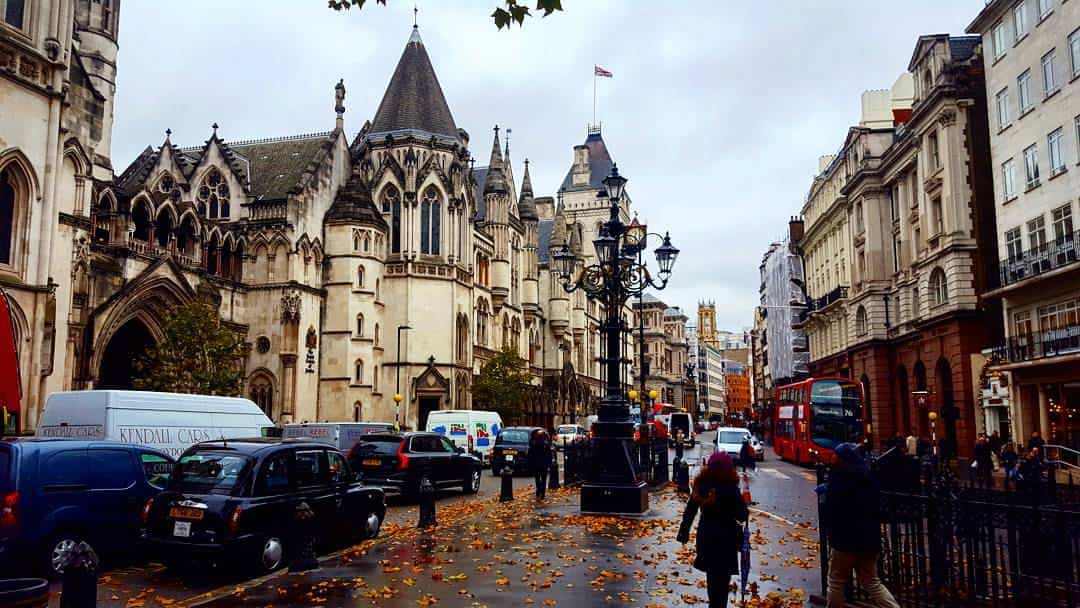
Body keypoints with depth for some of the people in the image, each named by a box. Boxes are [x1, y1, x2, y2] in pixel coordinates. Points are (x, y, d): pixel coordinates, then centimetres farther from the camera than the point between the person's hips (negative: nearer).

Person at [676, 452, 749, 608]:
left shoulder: (701, 486, -5)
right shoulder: (730, 489, -21)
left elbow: (690, 511, 3)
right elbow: (742, 515, -18)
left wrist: (684, 531, 15)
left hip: (705, 537, 5)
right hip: (725, 540, -5)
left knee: (711, 574, 24)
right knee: (722, 578, 5)